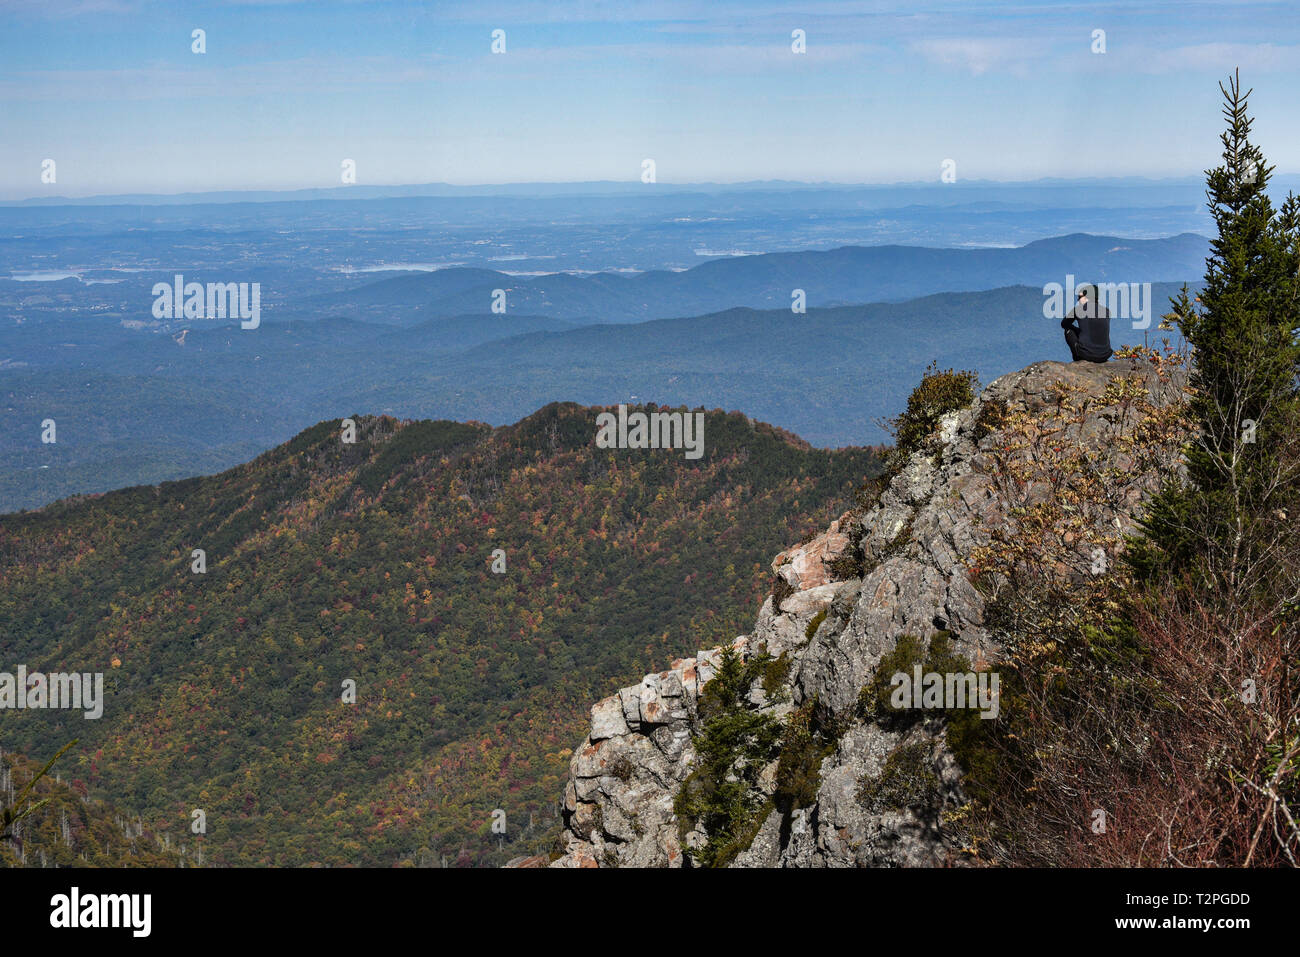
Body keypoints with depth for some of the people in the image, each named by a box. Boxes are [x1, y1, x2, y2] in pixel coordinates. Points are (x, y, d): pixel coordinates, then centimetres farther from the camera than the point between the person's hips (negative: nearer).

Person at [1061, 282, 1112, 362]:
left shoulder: (1078, 309, -3)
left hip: (1087, 354, -4)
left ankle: (1079, 360, 24)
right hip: (1105, 355, 4)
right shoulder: (1106, 310, 8)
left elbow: (1064, 324, 15)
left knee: (1068, 330, 22)